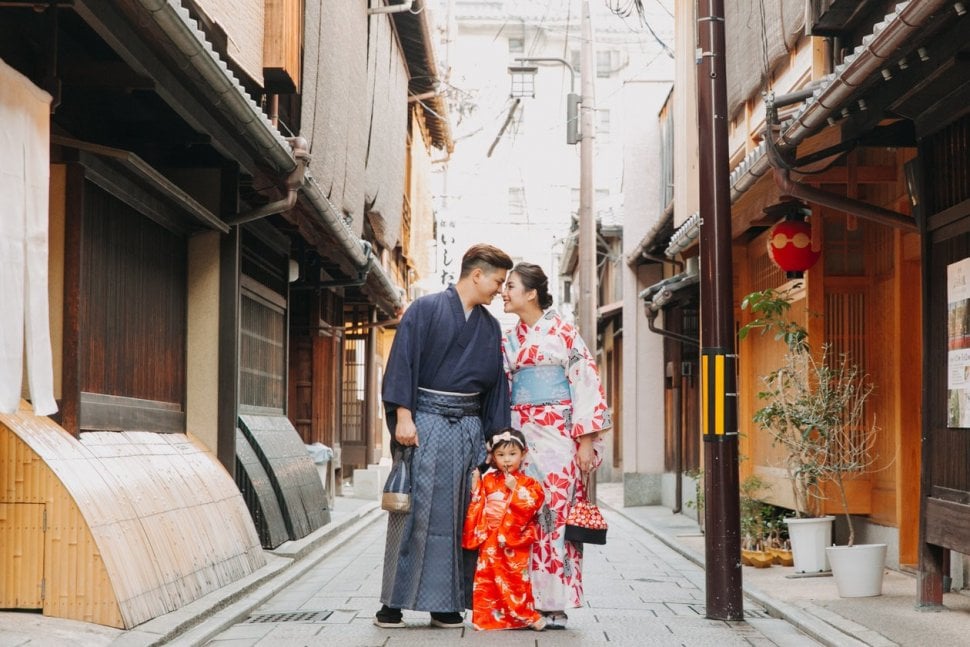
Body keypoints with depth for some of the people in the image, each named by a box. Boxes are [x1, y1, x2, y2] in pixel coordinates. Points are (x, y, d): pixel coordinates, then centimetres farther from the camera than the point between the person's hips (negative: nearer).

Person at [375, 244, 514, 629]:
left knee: (460, 514, 2)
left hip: (469, 426, 5)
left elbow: (496, 383, 16)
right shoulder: (425, 310, -1)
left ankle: (446, 602, 9)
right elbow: (402, 362, -7)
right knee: (415, 511, -5)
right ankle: (394, 602, 3)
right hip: (426, 423, -5)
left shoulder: (490, 327, 15)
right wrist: (403, 416, -15)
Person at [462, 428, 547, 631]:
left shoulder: (528, 483, 1)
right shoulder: (488, 481, 9)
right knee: (487, 578, 3)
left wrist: (515, 489, -19)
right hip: (490, 540, 3)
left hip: (514, 541, -3)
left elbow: (530, 505, -14)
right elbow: (478, 507, 8)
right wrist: (475, 486, -3)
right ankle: (490, 617, 10)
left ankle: (525, 615, 11)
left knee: (515, 577, -1)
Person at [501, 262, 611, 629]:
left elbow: (586, 385, -6)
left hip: (557, 435, -5)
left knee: (558, 512, -5)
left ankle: (555, 605, -1)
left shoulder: (562, 333, -2)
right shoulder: (508, 340, 14)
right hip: (521, 437, 5)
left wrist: (586, 441, -11)